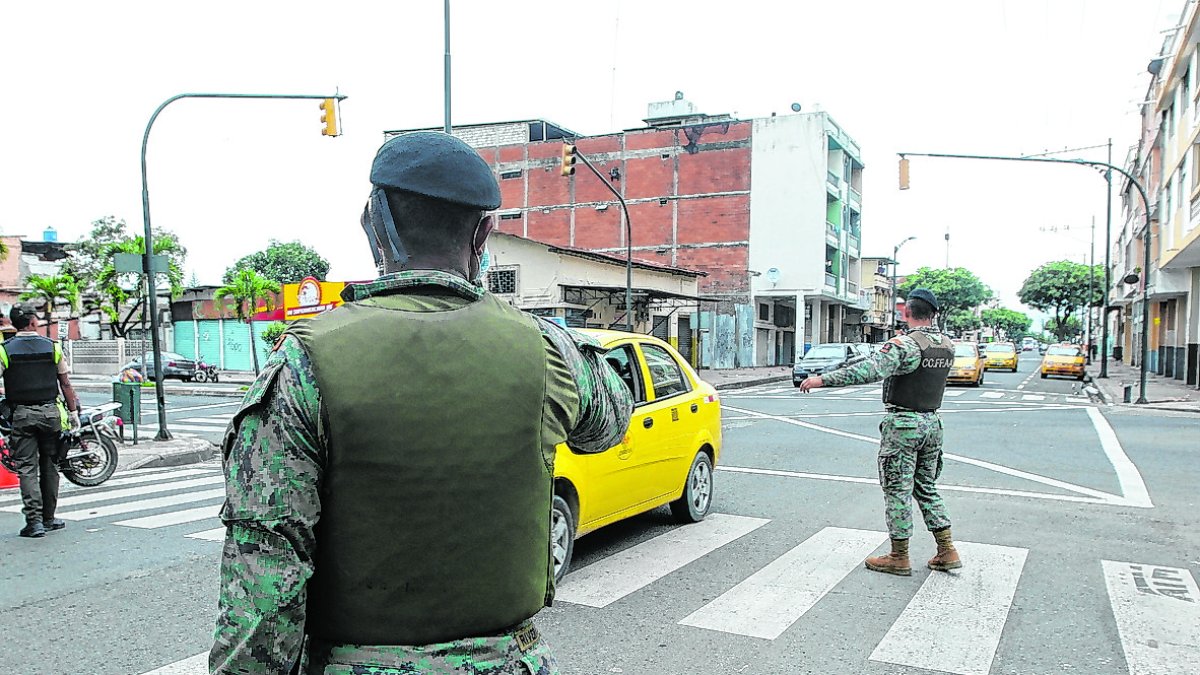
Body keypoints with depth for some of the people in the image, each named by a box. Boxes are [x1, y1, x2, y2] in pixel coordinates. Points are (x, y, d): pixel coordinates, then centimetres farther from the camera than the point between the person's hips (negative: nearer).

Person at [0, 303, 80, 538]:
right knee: (49, 466, 11)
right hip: (50, 412, 1)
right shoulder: (52, 347, 1)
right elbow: (65, 384, 2)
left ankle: (34, 521, -4)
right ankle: (49, 518, 18)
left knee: (27, 468, 1)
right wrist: (73, 411, 9)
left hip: (21, 414, -1)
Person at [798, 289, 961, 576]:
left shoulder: (904, 344, -18)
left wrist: (823, 379, -32)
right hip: (932, 423, 7)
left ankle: (899, 557, 9)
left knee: (897, 490, 2)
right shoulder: (948, 346, 5)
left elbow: (869, 370, -32)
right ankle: (947, 551, 19)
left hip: (903, 425, -7)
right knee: (926, 488, 18)